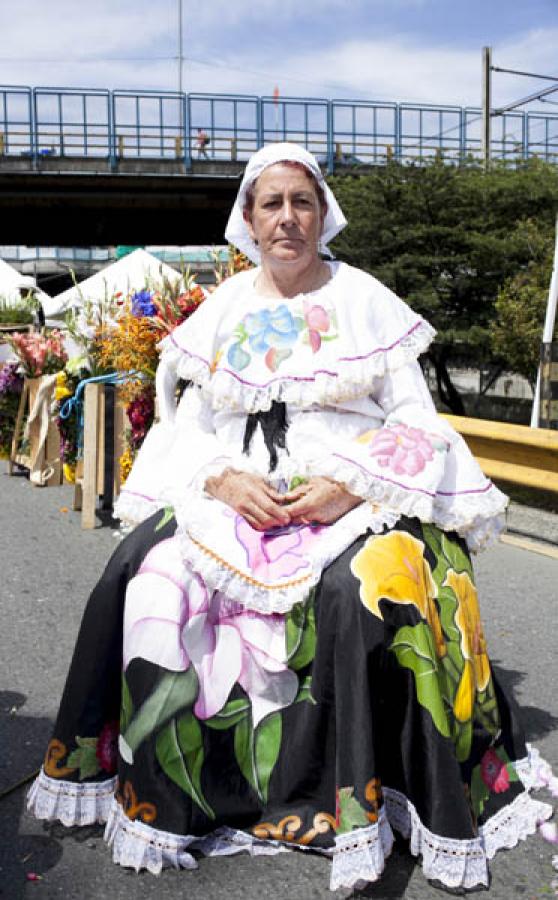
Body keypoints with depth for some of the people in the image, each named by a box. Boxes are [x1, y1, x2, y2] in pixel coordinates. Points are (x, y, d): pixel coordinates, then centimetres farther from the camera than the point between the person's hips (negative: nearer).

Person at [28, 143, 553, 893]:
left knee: (362, 589, -34)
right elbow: (190, 422, 11)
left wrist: (351, 485, -17)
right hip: (238, 491, 3)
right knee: (141, 575, -21)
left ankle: (370, 804, -19)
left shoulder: (365, 301, 6)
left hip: (354, 499, -2)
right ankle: (151, 790, -6)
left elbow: (416, 422, 1)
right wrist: (225, 479, -12)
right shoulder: (225, 308, 14)